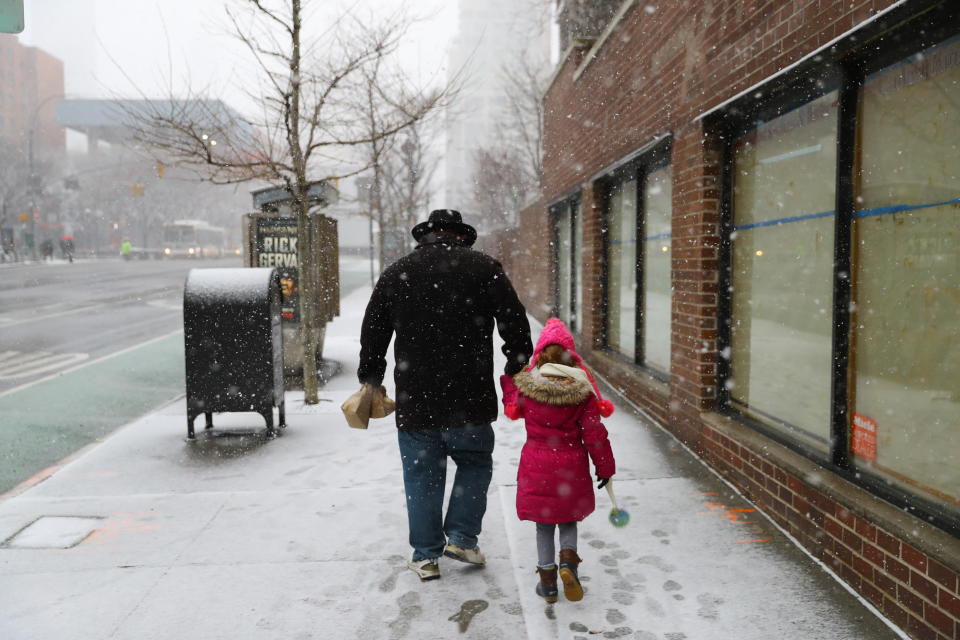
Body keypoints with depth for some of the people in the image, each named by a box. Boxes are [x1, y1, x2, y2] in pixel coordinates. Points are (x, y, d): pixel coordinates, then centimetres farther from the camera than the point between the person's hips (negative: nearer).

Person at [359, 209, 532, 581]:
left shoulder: (396, 272, 7)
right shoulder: (483, 268, 1)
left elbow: (372, 334, 11)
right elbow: (515, 323, -2)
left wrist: (370, 382, 21)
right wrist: (516, 371, 10)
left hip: (414, 400, 2)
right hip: (469, 400, -1)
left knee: (422, 475, 12)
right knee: (475, 465, 19)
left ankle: (426, 555, 19)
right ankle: (461, 537, 15)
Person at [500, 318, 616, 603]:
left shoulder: (524, 384, -8)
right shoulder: (581, 387, -9)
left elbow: (512, 406, 15)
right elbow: (594, 431, -6)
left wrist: (508, 376, 27)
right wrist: (605, 467, 3)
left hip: (536, 465, 0)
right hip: (572, 465, 0)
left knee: (544, 525, 14)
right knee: (569, 520, 21)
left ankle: (547, 581, 18)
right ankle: (568, 559, -2)